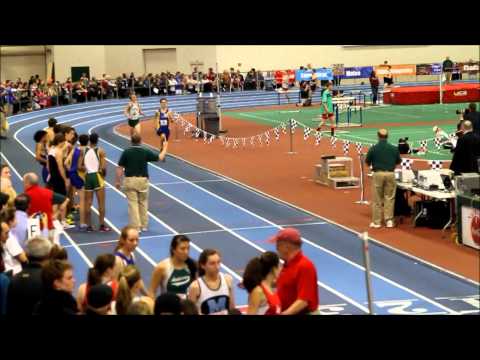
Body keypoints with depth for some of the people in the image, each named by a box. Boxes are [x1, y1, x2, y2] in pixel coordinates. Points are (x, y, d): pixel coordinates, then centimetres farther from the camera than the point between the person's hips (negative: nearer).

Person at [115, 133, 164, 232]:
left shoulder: (126, 152, -4)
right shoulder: (146, 152, -3)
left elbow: (120, 168, -4)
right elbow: (159, 157, 9)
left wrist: (117, 181, 4)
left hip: (130, 180, -1)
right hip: (143, 180, 1)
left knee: (133, 203, 0)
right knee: (143, 203, 16)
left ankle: (135, 226, -3)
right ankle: (144, 225, 21)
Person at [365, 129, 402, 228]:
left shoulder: (373, 149, -6)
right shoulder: (394, 149, 0)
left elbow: (367, 162, 3)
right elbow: (399, 161, 12)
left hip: (378, 174, -1)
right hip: (390, 174, 1)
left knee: (377, 199, 6)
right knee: (389, 198, 9)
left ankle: (376, 222, 10)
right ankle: (389, 220, 7)